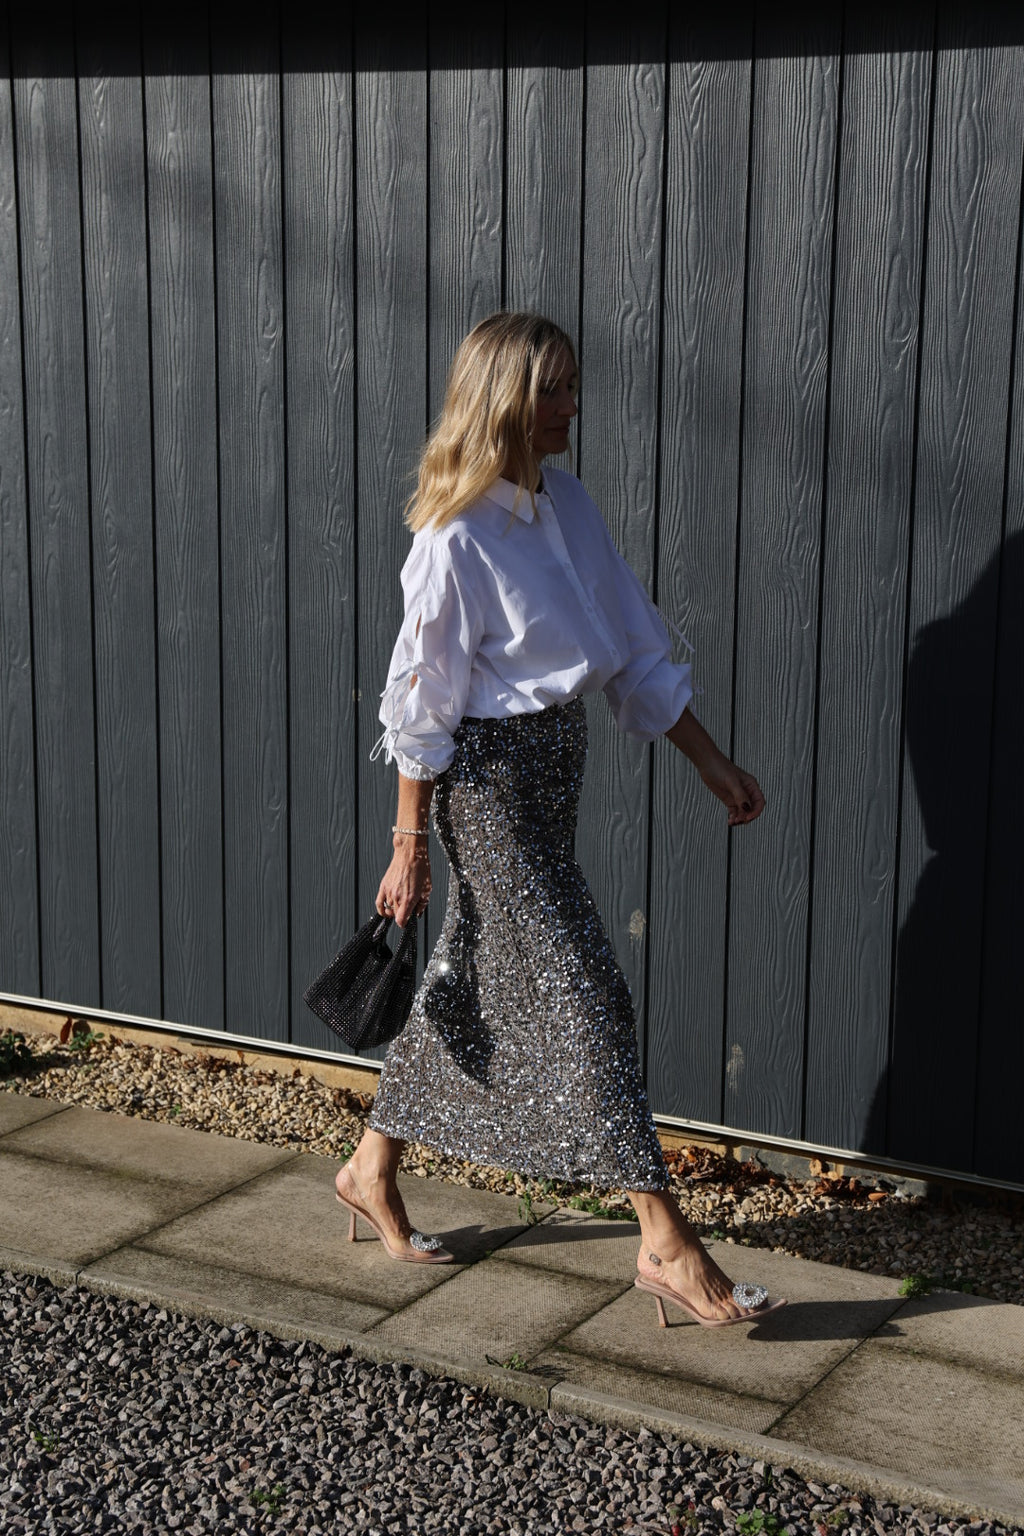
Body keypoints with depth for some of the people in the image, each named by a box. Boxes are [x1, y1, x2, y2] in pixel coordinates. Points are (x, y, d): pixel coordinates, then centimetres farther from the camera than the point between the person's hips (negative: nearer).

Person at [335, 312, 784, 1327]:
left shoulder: (566, 504, 6)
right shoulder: (456, 539, -18)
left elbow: (636, 652, 11)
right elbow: (423, 704, -13)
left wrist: (710, 762, 11)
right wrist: (410, 843, -10)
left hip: (553, 763, 8)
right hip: (488, 777, -8)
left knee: (471, 984, 16)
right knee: (581, 994, -6)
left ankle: (371, 1175, 33)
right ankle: (666, 1245, 0)